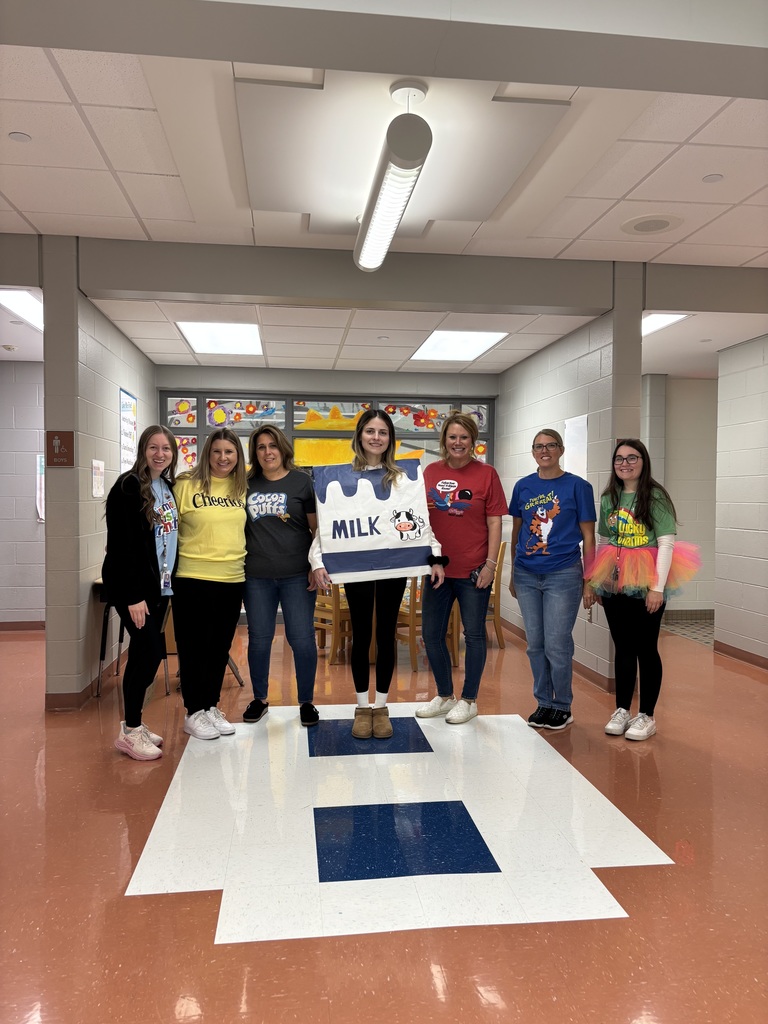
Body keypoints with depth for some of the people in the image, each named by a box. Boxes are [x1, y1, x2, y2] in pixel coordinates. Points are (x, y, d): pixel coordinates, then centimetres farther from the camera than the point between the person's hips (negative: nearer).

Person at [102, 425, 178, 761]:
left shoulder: (169, 487, 10)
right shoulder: (129, 486, -12)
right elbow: (122, 544, -17)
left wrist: (166, 583, 8)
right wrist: (134, 595, -20)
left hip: (159, 585, 7)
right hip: (130, 585, -7)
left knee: (143, 653, 11)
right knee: (150, 649, -8)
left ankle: (133, 724, 22)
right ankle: (130, 732, 5)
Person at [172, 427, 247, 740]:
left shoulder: (242, 489, 6)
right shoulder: (186, 485, -8)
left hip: (232, 579, 5)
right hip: (193, 578, -4)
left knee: (220, 647, 13)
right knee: (193, 647, 6)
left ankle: (212, 706, 27)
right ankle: (194, 712, 18)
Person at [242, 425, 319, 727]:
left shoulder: (302, 482, 1)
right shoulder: (247, 485, 8)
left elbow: (317, 528, 2)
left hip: (296, 575, -2)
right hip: (257, 576, 2)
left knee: (302, 638, 1)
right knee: (259, 638, 10)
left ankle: (307, 702, 17)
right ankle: (259, 699, 27)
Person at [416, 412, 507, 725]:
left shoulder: (486, 473, -4)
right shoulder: (431, 472, 6)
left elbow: (494, 523, -5)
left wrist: (490, 564, -10)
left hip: (473, 570, -4)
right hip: (438, 567, 4)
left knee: (474, 634, 6)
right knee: (431, 634, 10)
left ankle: (469, 700, 23)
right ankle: (445, 696, 29)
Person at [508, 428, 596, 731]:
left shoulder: (578, 486, -1)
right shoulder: (523, 486, 8)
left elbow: (588, 536, 0)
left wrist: (589, 582, -3)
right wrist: (513, 574, 14)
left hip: (563, 575, -3)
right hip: (526, 576, 4)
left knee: (557, 645, 0)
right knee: (535, 644, 10)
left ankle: (562, 706, 18)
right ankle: (543, 703, 25)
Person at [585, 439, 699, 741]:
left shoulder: (655, 496, -8)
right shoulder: (609, 498, 8)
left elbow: (667, 544, -12)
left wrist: (657, 587, -16)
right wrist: (597, 582, 12)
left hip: (645, 584, -5)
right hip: (614, 582, 5)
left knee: (646, 648, 4)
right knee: (622, 647, 12)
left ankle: (646, 716, 14)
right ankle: (622, 710, 22)